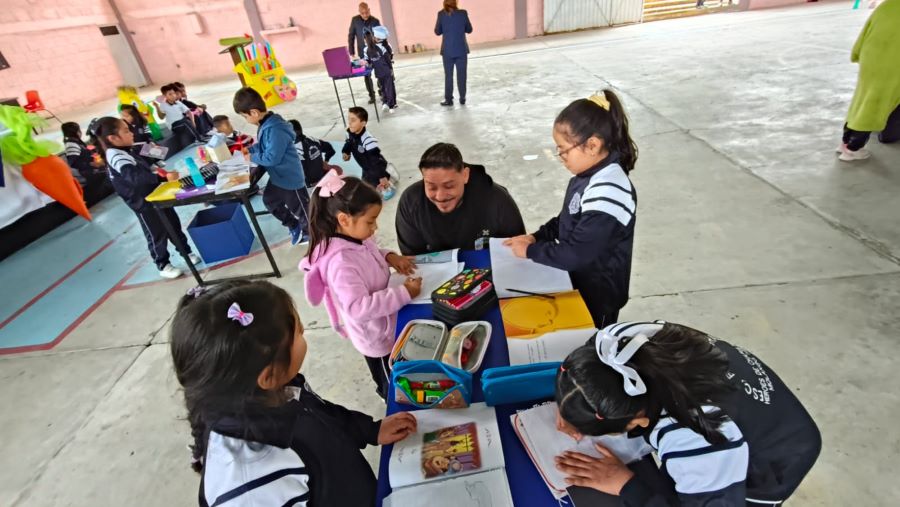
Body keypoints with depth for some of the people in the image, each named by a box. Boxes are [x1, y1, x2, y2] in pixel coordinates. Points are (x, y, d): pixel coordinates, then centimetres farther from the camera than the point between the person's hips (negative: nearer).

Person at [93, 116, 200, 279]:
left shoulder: (123, 153, 10)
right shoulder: (116, 156, -24)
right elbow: (136, 177, -39)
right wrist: (162, 177, -44)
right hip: (144, 204, -9)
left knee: (174, 225, 19)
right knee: (157, 235, 4)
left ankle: (187, 252, 35)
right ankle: (163, 266, 20)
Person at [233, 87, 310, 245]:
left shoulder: (275, 130, -29)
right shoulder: (265, 125, 1)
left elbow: (272, 157, -29)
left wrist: (252, 158, -16)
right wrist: (249, 149, 4)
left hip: (290, 178, -10)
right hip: (277, 176, 10)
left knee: (300, 208, 7)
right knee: (269, 200, 25)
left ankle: (310, 233, 28)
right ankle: (294, 225, 38)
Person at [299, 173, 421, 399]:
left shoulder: (356, 238, -10)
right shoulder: (341, 261, -36)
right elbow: (359, 307, -38)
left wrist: (389, 256, -7)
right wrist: (403, 294, -35)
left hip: (384, 326, 8)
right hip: (377, 338, -8)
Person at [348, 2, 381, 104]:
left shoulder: (375, 21, -7)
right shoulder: (355, 20, -4)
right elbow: (351, 36, 0)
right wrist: (352, 52, -5)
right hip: (363, 52, 1)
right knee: (367, 75, 3)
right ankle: (372, 95, 13)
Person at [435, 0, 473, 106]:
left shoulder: (441, 14, -4)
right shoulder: (463, 13, -4)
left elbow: (437, 32, 3)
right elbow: (469, 30, 6)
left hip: (447, 50, 0)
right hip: (461, 49, 0)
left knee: (448, 76, 8)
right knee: (461, 75, 7)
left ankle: (448, 99, 10)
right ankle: (462, 99, 11)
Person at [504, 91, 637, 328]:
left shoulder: (608, 194, -32)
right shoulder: (588, 175, -3)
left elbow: (576, 254, -31)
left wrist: (530, 250, -20)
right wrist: (537, 237, -1)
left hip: (597, 294, -8)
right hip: (577, 281, 8)